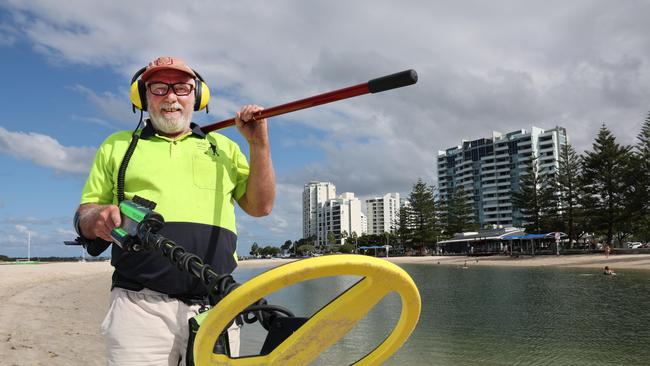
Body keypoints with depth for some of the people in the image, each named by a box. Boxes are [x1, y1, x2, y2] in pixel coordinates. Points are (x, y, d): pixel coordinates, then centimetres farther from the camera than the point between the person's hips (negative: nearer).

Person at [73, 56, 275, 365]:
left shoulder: (223, 146, 19)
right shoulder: (118, 145, 18)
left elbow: (260, 207, 13)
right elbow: (83, 215, 15)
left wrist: (259, 144, 4)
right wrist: (98, 216, -9)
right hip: (141, 305, -1)